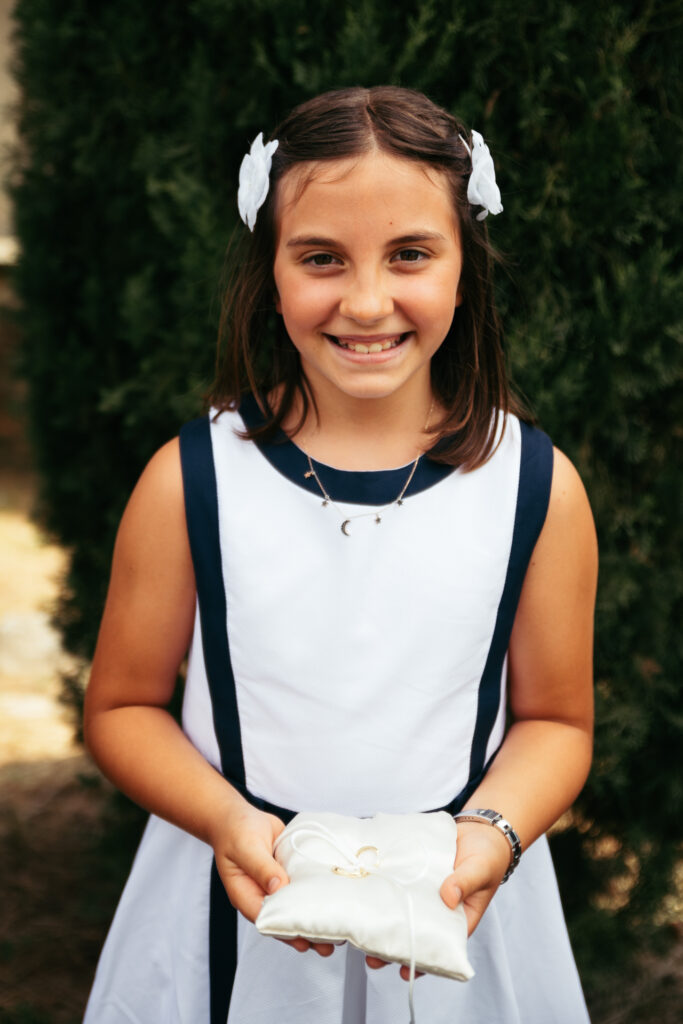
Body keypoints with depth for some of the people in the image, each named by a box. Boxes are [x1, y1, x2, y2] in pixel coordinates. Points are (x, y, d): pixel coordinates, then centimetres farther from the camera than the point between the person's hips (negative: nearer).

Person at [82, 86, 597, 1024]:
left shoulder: (538, 489, -10)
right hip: (245, 909, 0)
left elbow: (554, 721, 1)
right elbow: (124, 708, -2)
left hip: (453, 910, 1)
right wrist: (228, 822, -18)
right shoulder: (190, 482, -11)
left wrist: (492, 833, -17)